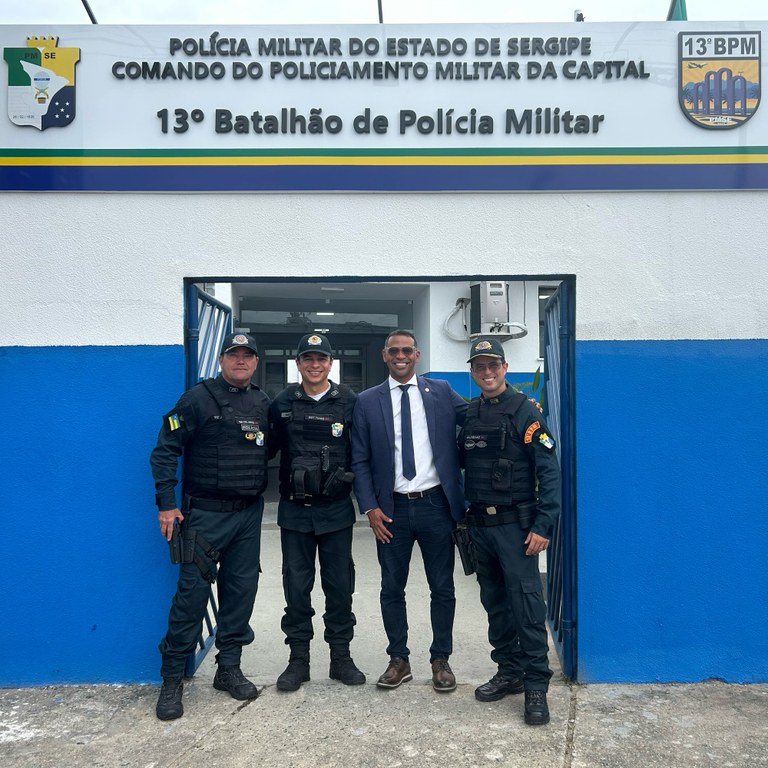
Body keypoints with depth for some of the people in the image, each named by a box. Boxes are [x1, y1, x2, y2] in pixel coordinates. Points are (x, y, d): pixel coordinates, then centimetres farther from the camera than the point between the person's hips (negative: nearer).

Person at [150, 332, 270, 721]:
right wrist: (167, 504, -11)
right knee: (193, 591, -3)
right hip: (206, 513, -5)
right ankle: (172, 678, 11)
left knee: (241, 590, 10)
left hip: (249, 513, 5)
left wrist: (259, 489, 6)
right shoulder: (198, 398, -7)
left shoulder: (262, 403, 9)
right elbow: (164, 450, -8)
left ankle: (229, 668, 24)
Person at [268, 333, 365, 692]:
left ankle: (341, 657, 23)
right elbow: (267, 449, 6)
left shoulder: (349, 402, 0)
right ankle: (298, 658, 21)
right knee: (297, 585, 8)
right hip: (295, 510, 1)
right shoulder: (283, 403, 2)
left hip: (336, 510, 0)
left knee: (339, 584, 8)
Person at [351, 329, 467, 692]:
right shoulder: (367, 401, 3)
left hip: (435, 504, 0)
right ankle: (399, 660, 28)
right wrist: (370, 507, -5)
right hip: (392, 509, 0)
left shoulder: (441, 392, 4)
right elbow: (359, 460, 2)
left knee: (442, 588, 10)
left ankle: (441, 660, 26)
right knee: (392, 589, 11)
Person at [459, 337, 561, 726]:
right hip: (479, 524, 6)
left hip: (515, 524, -6)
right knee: (494, 602, 13)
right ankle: (509, 671, 27)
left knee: (526, 602, -5)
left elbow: (549, 472, -11)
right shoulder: (468, 415, 9)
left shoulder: (524, 412, -7)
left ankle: (536, 685, 5)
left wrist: (543, 526, -17)